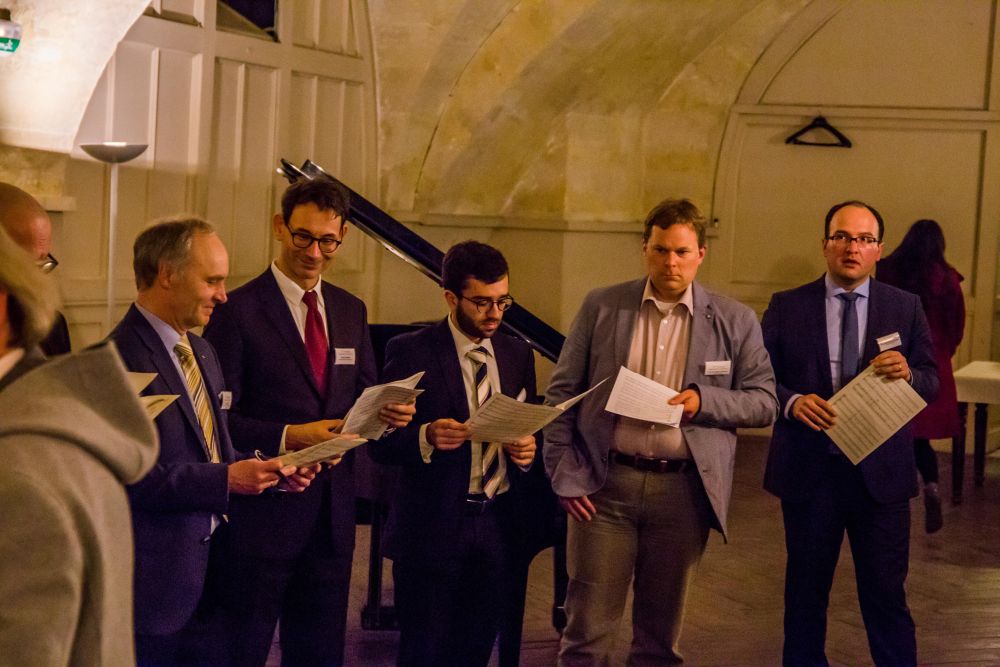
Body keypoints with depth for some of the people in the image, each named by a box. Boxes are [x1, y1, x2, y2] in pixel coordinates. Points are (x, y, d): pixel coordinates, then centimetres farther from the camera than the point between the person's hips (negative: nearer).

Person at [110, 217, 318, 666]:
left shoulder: (202, 353, 15)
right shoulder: (121, 360, -16)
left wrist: (271, 471, 3)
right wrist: (226, 480, -23)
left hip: (209, 569, 9)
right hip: (155, 576, -8)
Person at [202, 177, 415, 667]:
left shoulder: (351, 311, 12)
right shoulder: (238, 311, -8)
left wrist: (387, 414, -6)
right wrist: (287, 437, -23)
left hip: (332, 515, 6)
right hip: (261, 515, -6)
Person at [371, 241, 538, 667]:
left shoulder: (518, 354, 10)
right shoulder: (410, 352, -5)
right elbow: (381, 444, -6)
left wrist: (527, 451, -6)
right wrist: (426, 437, -25)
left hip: (496, 529, 4)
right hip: (432, 529, -4)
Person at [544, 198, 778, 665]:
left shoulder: (735, 322, 4)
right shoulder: (601, 307, 4)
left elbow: (764, 402, 4)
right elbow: (561, 393, 5)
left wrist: (703, 400, -14)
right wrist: (565, 476, -3)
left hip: (682, 490, 1)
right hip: (605, 485, 0)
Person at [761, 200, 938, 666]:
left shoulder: (905, 308, 5)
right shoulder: (786, 308, 2)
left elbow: (931, 384, 4)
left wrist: (907, 374, -19)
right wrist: (791, 401, -21)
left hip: (881, 473, 0)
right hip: (808, 471, 0)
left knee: (886, 592, 4)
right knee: (805, 592, 12)